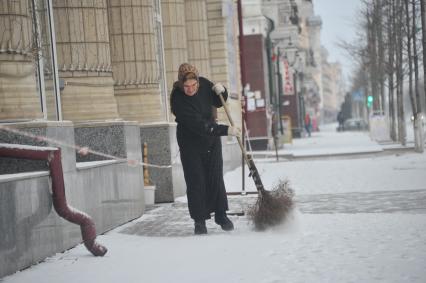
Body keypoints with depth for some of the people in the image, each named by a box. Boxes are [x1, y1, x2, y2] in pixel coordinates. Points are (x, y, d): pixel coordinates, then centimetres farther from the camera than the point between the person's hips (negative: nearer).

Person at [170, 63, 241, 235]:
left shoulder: (204, 84, -10)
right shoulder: (177, 99, -27)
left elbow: (218, 103, 9)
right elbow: (197, 125, -32)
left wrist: (221, 91, -14)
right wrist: (226, 130, -35)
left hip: (212, 139, 4)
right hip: (190, 142, -4)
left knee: (216, 177, 6)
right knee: (195, 181, -3)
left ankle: (220, 215, 18)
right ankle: (199, 220, 7)